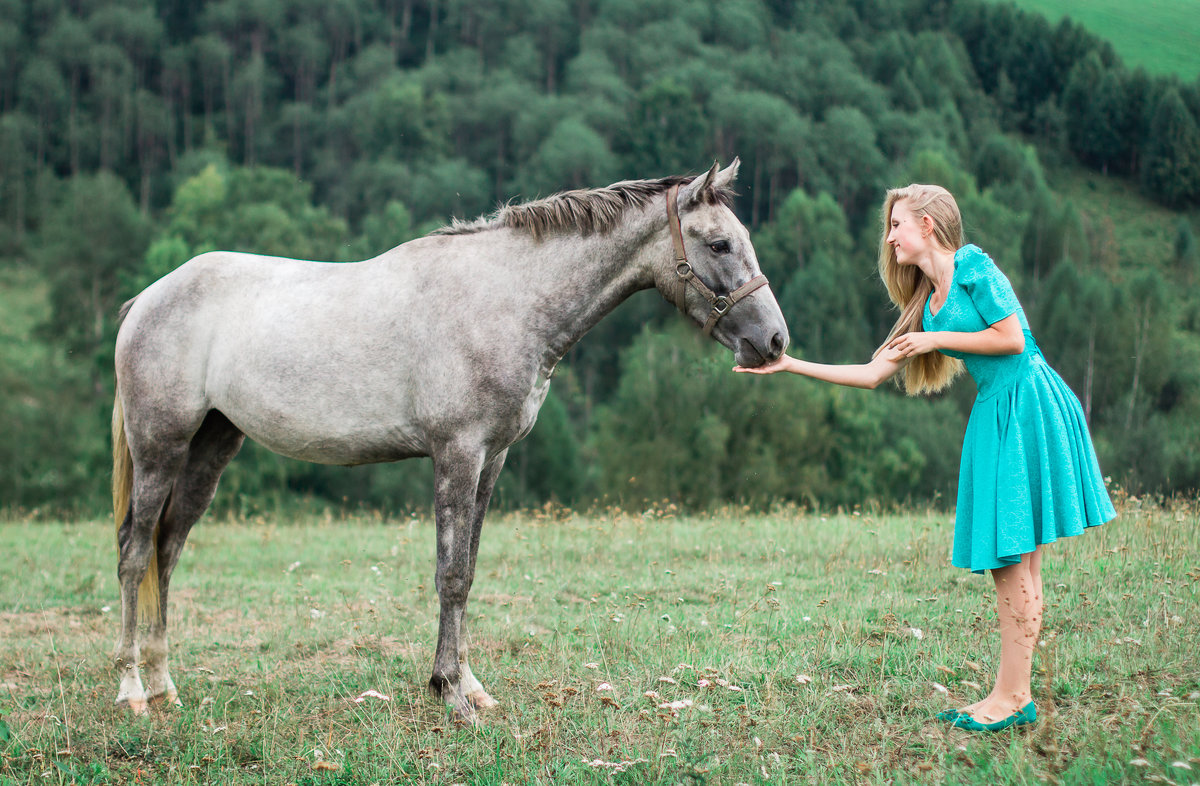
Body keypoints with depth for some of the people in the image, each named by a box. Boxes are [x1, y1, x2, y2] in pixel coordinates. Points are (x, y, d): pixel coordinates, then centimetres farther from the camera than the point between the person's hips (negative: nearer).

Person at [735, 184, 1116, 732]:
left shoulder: (972, 266, -5)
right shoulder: (925, 305, 18)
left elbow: (1012, 338, -13)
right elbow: (873, 374, 18)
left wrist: (935, 338, -6)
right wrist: (790, 365, 16)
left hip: (1027, 404, -8)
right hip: (993, 414, 8)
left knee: (1013, 556, -7)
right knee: (1015, 561, 7)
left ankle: (1012, 697, -4)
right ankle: (1015, 694, 9)